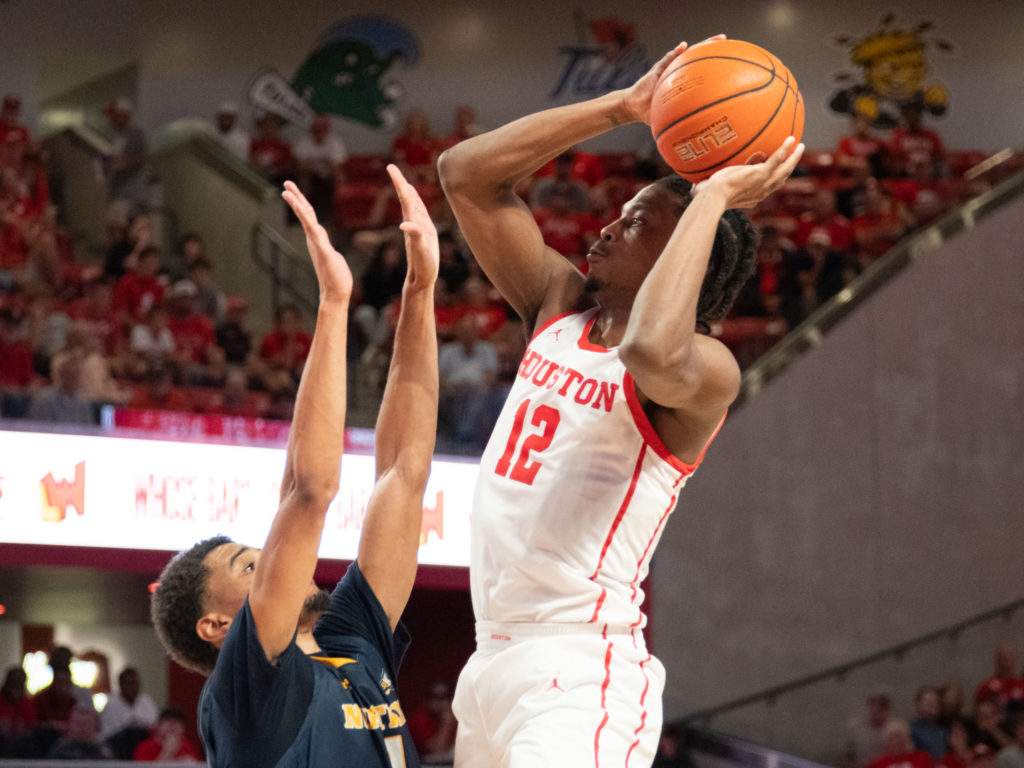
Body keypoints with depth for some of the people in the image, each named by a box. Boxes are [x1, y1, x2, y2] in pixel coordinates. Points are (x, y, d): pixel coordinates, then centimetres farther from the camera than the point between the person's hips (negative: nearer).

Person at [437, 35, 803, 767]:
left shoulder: (707, 369, -10)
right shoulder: (560, 305, 11)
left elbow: (654, 353, -36)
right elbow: (466, 172, 9)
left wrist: (712, 199, -23)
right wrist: (624, 108, 5)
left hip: (578, 678, -8)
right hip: (496, 657, 8)